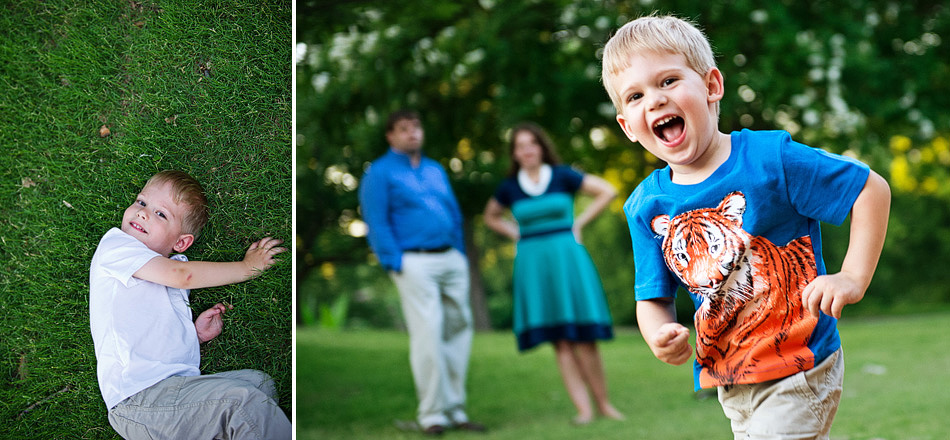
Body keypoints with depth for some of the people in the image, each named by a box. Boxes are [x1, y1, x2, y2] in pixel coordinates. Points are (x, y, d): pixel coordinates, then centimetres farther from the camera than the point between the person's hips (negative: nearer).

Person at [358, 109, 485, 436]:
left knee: (459, 330, 4)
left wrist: (461, 256, 15)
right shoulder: (379, 174, 1)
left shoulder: (436, 170, 21)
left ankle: (455, 410, 11)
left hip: (452, 259, 6)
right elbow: (376, 223, -6)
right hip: (414, 262, -6)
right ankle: (432, 414, -6)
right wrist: (395, 263, -13)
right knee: (427, 335, -12)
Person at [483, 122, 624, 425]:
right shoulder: (510, 188, 8)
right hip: (532, 262, 2)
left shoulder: (563, 176, 2)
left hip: (566, 258, -2)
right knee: (560, 341, -2)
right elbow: (491, 216, 26)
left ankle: (603, 403, 4)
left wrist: (579, 223, 0)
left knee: (582, 336, -5)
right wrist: (515, 233, 9)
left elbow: (608, 191, 5)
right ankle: (583, 408, -2)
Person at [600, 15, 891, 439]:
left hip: (799, 370, -5)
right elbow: (653, 297, 4)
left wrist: (853, 278, -18)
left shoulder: (770, 158, -17)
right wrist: (660, 334, -18)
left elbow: (872, 190, -10)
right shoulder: (645, 207, -3)